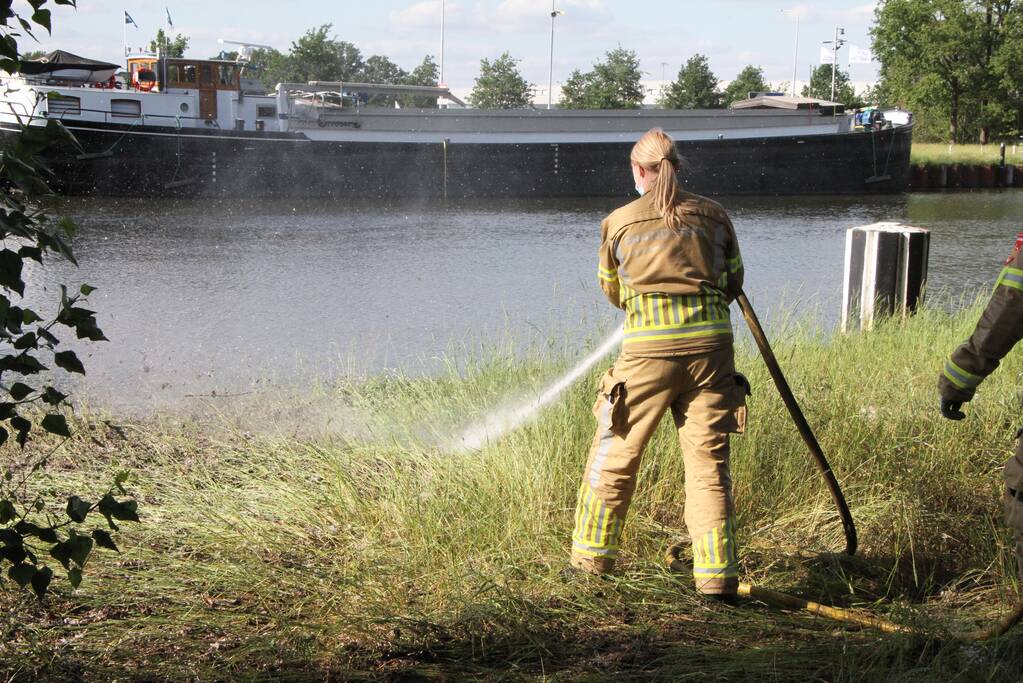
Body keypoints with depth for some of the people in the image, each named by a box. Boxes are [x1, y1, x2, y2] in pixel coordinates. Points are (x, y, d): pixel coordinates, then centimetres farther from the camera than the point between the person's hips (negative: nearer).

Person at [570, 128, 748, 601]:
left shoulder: (620, 223, 2)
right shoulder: (713, 215, 7)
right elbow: (733, 283, 16)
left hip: (649, 350, -2)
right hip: (710, 346, 2)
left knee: (614, 456, 13)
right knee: (709, 465, 6)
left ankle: (591, 559, 22)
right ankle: (717, 579, 5)